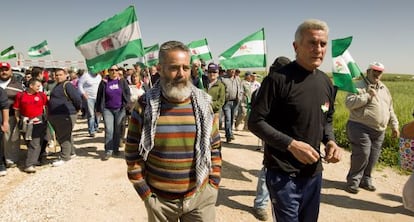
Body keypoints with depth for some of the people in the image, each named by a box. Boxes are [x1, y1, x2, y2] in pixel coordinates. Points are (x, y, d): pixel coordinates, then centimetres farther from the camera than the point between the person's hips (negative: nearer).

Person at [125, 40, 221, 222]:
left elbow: (215, 147, 6)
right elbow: (132, 153, -2)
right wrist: (145, 192, -3)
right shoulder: (145, 106, -8)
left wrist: (213, 184, 2)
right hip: (159, 200, -1)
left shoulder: (203, 104, -2)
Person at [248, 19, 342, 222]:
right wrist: (291, 144, -22)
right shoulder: (278, 79, -15)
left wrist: (330, 141, -2)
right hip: (283, 173, -7)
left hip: (314, 171, 7)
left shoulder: (326, 82, 6)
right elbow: (255, 122, -15)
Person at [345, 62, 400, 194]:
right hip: (360, 128, -7)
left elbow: (390, 110, 22)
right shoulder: (359, 86, -7)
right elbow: (349, 103, -21)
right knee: (361, 155, -10)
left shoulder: (384, 89, 17)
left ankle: (365, 180, 26)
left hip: (379, 131, 7)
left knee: (373, 157, 10)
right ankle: (353, 182, 6)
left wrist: (394, 126, 17)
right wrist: (368, 96, -21)